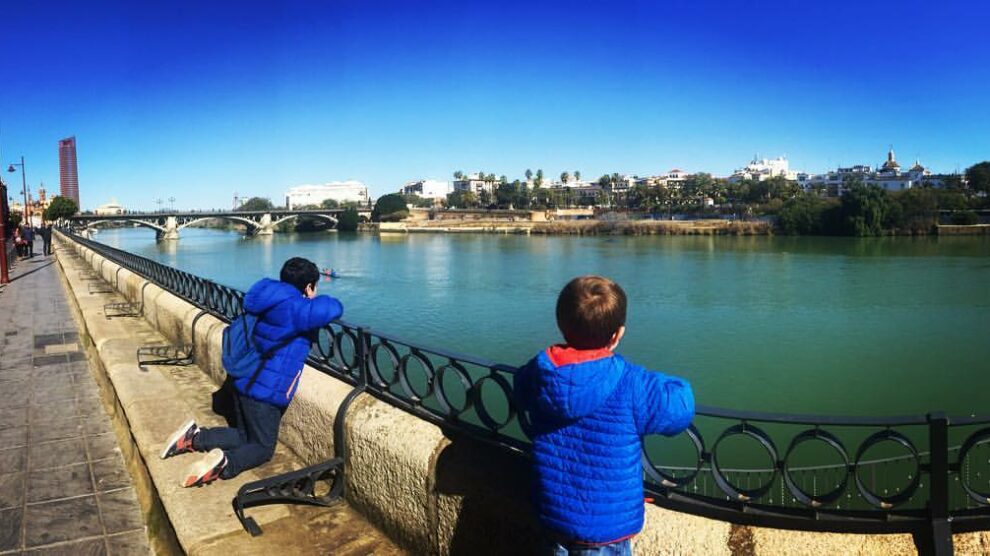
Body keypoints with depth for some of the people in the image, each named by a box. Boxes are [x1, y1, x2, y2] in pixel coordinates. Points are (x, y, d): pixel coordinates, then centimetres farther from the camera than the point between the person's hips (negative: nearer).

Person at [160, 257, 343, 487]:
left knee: (244, 436, 25)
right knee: (263, 447, 7)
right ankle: (224, 463, -19)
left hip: (245, 383, 9)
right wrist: (315, 300, -3)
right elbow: (334, 308, -27)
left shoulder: (271, 301, 5)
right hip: (265, 391, -8)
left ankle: (194, 436, 7)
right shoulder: (294, 308, -21)